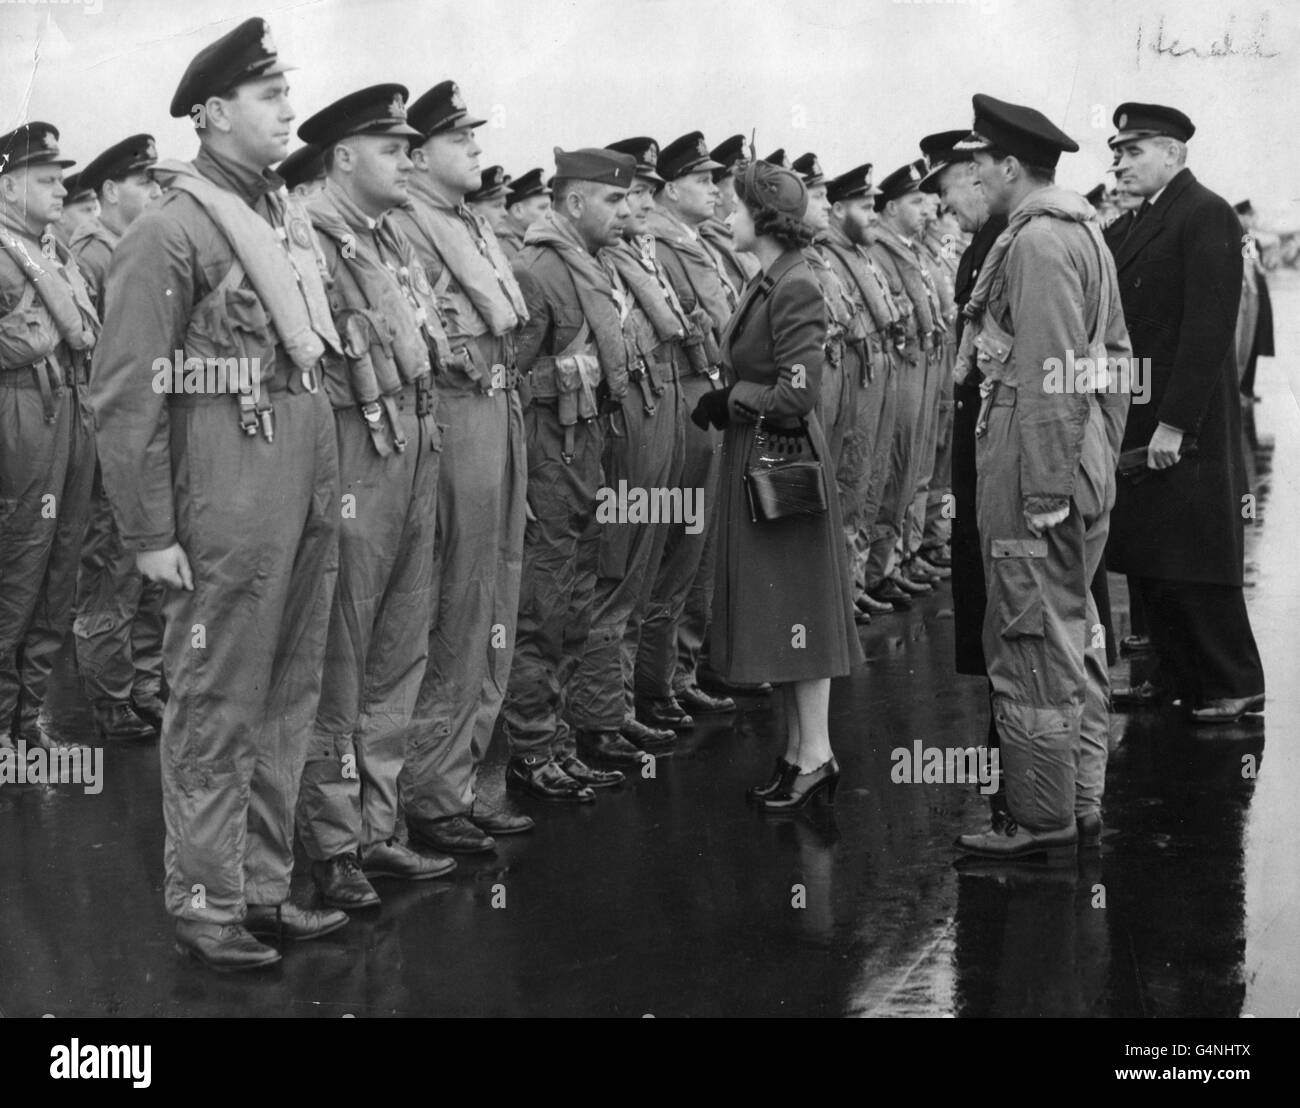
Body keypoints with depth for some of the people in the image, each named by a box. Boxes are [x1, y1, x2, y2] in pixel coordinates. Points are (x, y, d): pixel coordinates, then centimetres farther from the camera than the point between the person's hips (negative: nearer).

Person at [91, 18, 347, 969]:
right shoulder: (172, 229, -11)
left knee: (290, 699, 13)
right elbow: (125, 394, -12)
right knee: (218, 707, 2)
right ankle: (205, 902, 12)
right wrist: (151, 533, -13)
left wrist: (329, 486, 14)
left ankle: (266, 885, 24)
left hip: (313, 487, 8)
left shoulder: (290, 216, 12)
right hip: (230, 498, -7)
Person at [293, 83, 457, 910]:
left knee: (400, 657, 12)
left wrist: (427, 441, 14)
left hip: (415, 460, 9)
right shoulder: (310, 240, -10)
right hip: (352, 461, -9)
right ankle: (333, 846, 8)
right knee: (337, 667, -1)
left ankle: (375, 827, 22)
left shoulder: (398, 244, 17)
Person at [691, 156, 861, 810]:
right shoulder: (765, 284, 11)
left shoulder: (796, 289, -16)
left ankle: (817, 756, 4)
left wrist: (727, 401, -11)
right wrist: (725, 400, 1)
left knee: (796, 612, -3)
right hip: (752, 463, 9)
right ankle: (794, 751, 19)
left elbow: (796, 394, -21)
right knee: (771, 614, 12)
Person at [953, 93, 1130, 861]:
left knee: (1032, 646, -4)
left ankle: (1044, 821, 2)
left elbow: (1051, 373, -21)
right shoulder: (1083, 229, 15)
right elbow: (1114, 357, 19)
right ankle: (1082, 804, 23)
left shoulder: (1037, 240, -16)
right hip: (1085, 467, 10)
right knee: (1074, 638, 15)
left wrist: (1045, 488, -21)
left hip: (1033, 467, -10)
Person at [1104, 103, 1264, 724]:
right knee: (1147, 562, 11)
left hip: (1185, 430, -8)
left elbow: (1209, 325, -17)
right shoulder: (1129, 227, 15)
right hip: (1135, 424, 8)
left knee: (1193, 567, -2)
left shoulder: (1206, 216, -10)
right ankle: (1176, 678, 22)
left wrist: (1175, 422, -21)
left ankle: (1235, 685, 9)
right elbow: (1112, 317, 13)